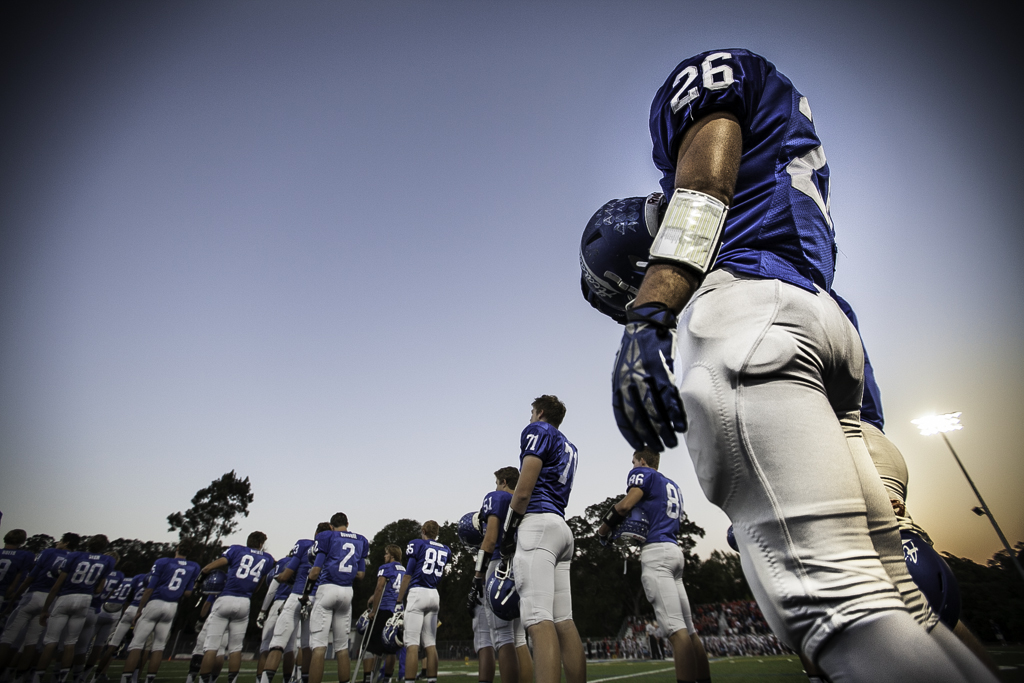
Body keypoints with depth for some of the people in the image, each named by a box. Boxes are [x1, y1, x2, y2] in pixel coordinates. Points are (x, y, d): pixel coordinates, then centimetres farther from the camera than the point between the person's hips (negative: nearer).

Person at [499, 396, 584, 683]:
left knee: (539, 621, -16)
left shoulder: (538, 430, 2)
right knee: (564, 622, 6)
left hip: (537, 523, -9)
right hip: (562, 528, 9)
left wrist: (508, 530, -4)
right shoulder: (569, 448, 26)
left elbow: (524, 489, -8)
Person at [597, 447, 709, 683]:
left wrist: (603, 531, 1)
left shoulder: (642, 474, 1)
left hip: (656, 551, -9)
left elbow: (624, 506, -12)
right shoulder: (673, 486, 26)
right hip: (675, 550, 9)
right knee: (688, 629, 10)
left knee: (675, 628, -14)